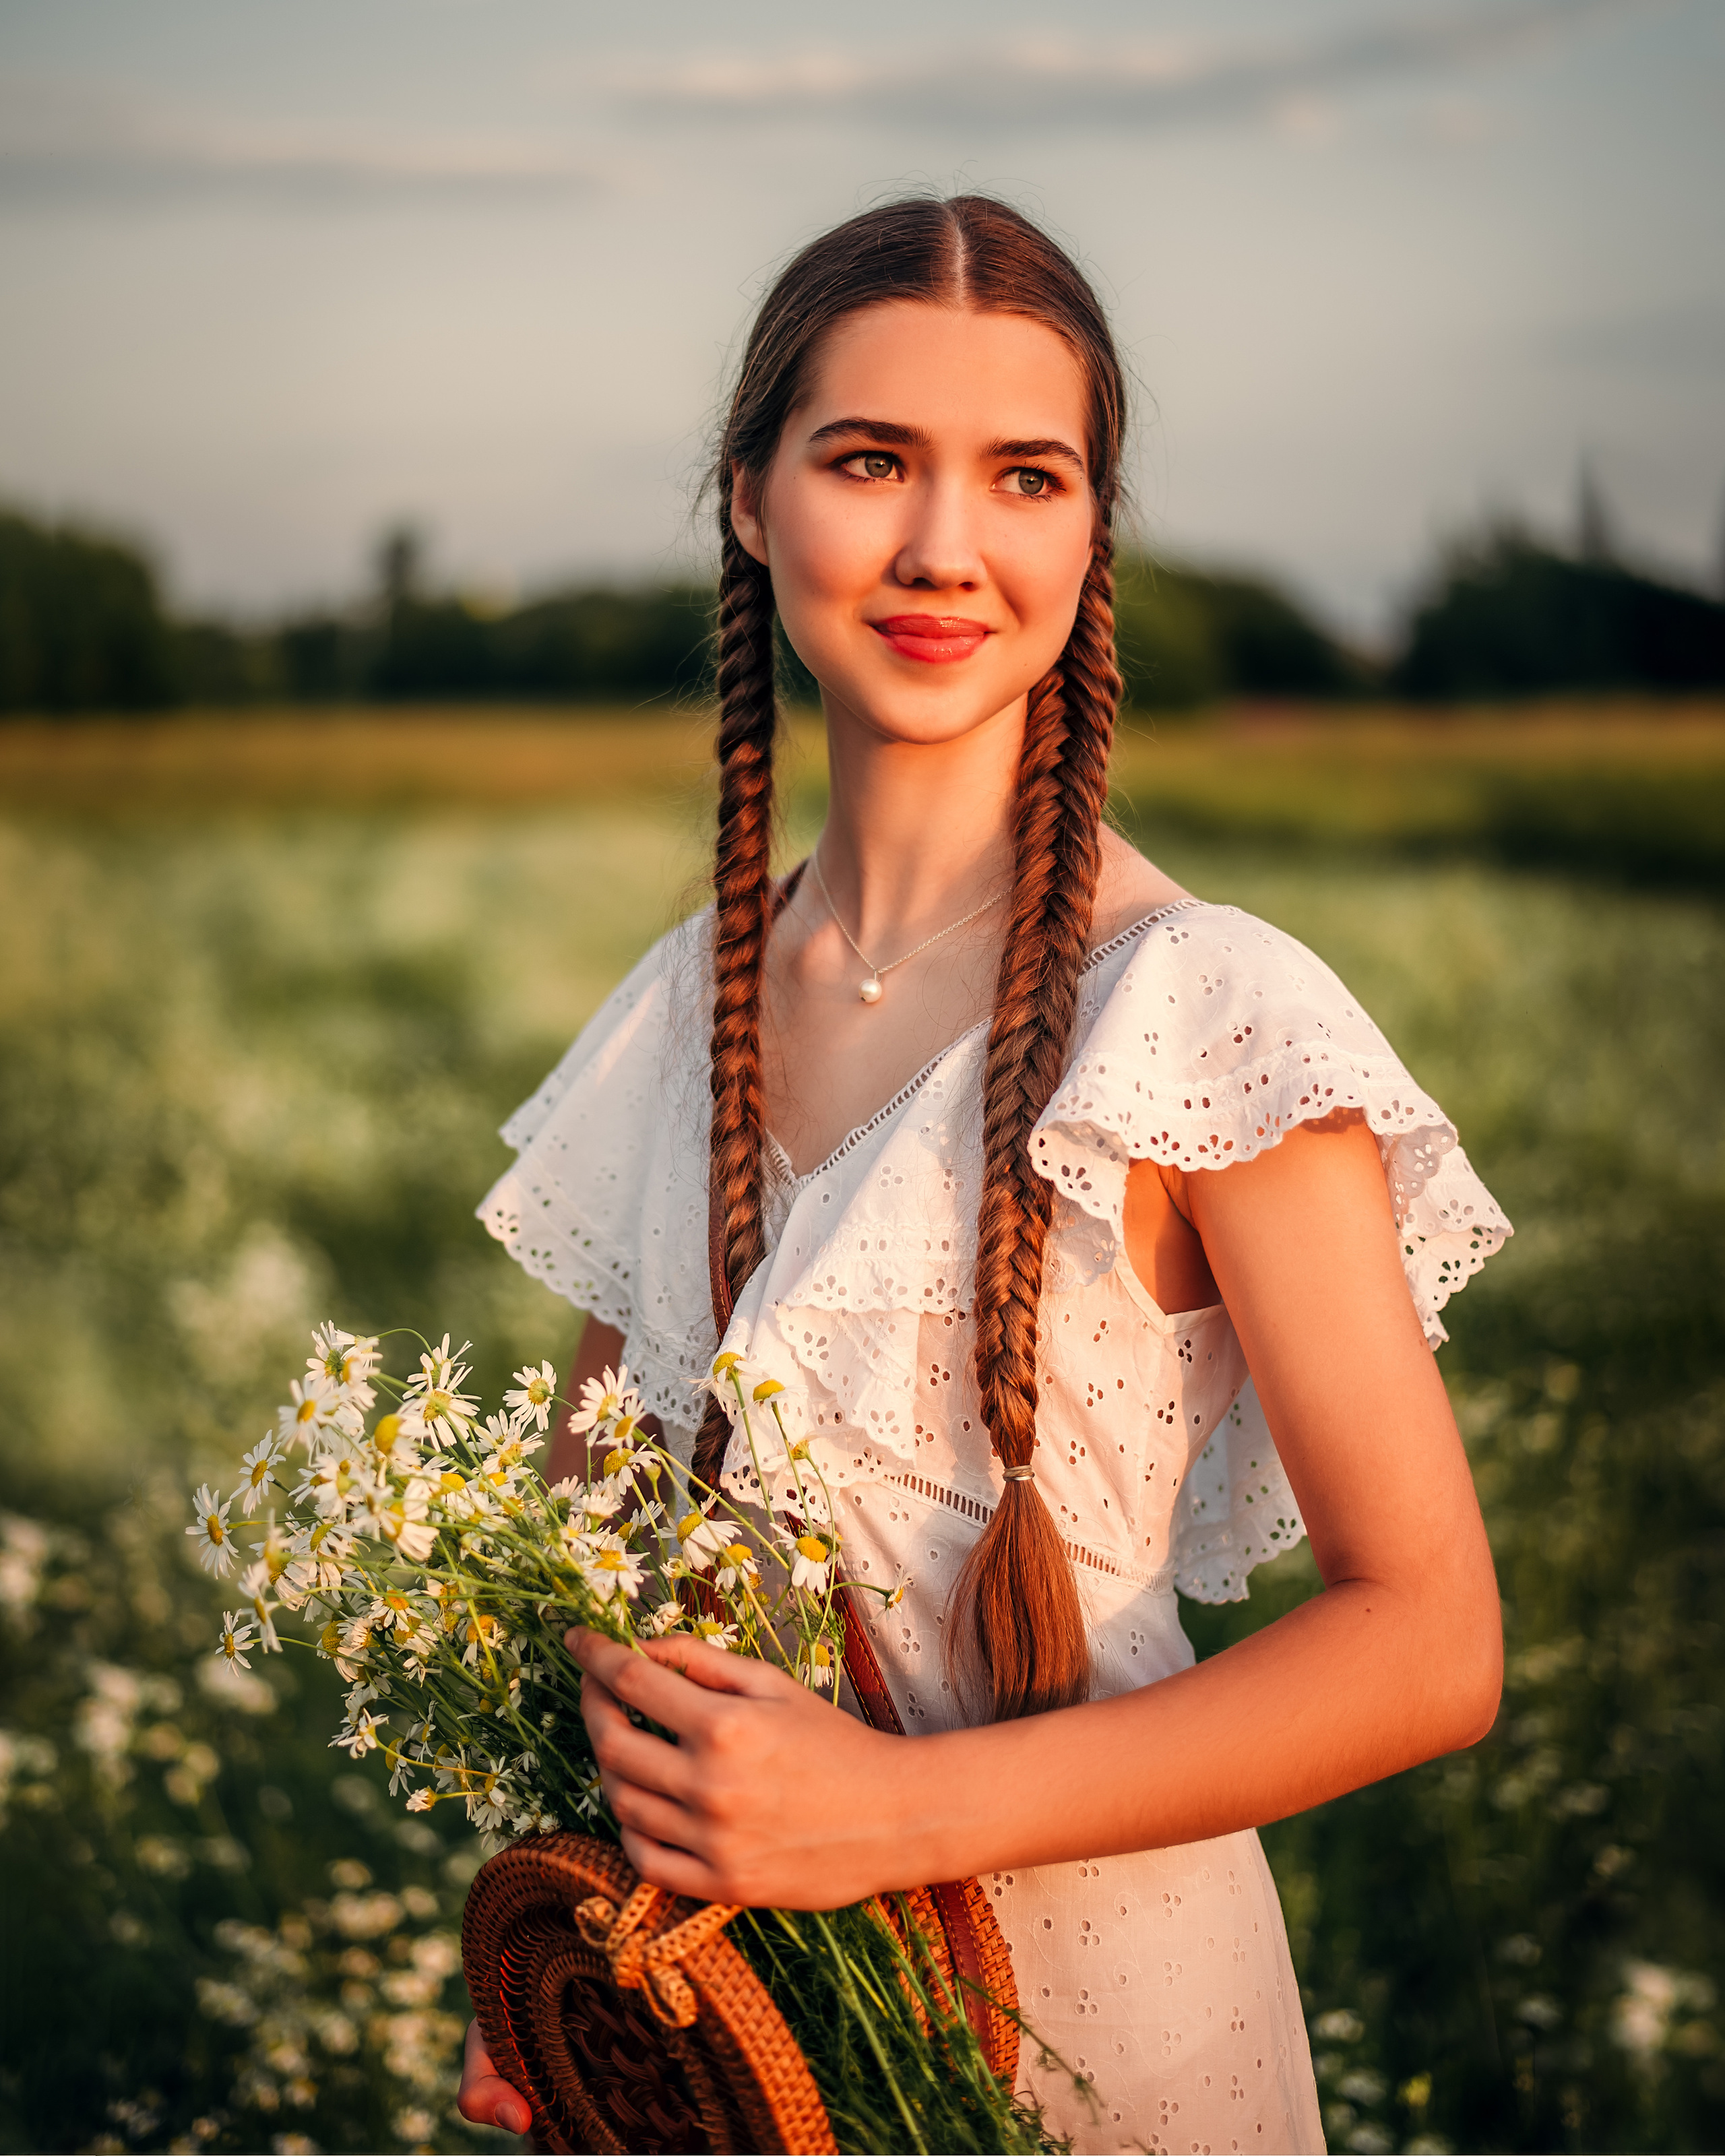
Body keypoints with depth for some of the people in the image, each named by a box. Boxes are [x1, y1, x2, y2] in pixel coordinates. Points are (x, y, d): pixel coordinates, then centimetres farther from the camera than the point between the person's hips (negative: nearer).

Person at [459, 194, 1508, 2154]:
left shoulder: (1206, 1014, -17)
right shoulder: (679, 1016, 1)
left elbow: (1428, 1641, -17)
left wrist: (902, 1809, -24)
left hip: (1093, 1990, -5)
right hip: (717, 1984, 5)